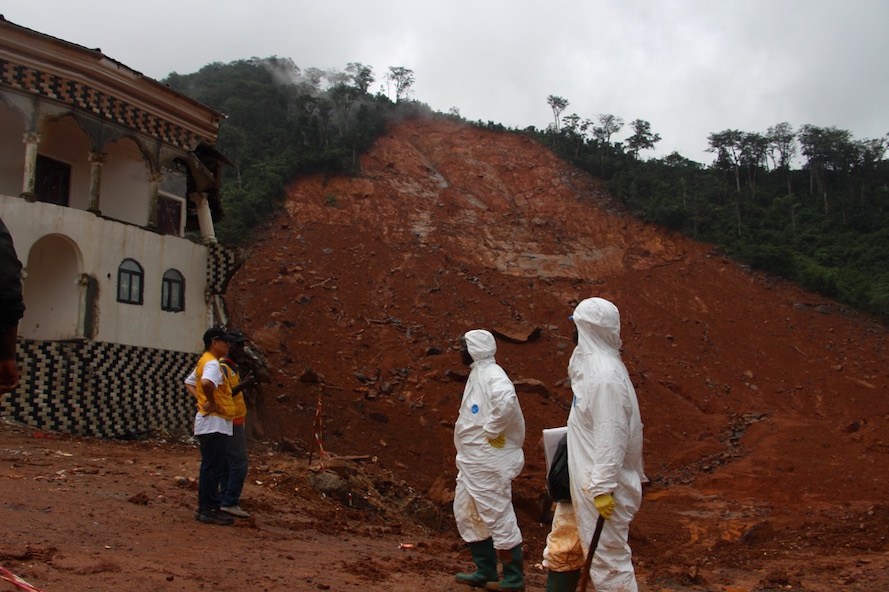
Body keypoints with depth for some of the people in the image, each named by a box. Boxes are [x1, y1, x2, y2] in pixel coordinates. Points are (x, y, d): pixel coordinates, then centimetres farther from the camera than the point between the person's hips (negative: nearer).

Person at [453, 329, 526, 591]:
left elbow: (506, 400, -38)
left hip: (489, 463, -11)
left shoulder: (491, 374, -17)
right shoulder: (477, 374, 14)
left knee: (498, 516, -1)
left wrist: (492, 430, -28)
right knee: (467, 514, 16)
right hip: (472, 461, 11)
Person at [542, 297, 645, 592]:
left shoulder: (605, 374, -20)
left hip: (600, 483, -10)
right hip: (581, 479, 10)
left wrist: (603, 487, -25)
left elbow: (611, 435, -24)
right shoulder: (591, 364, 11)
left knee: (607, 557, -1)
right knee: (562, 548, 17)